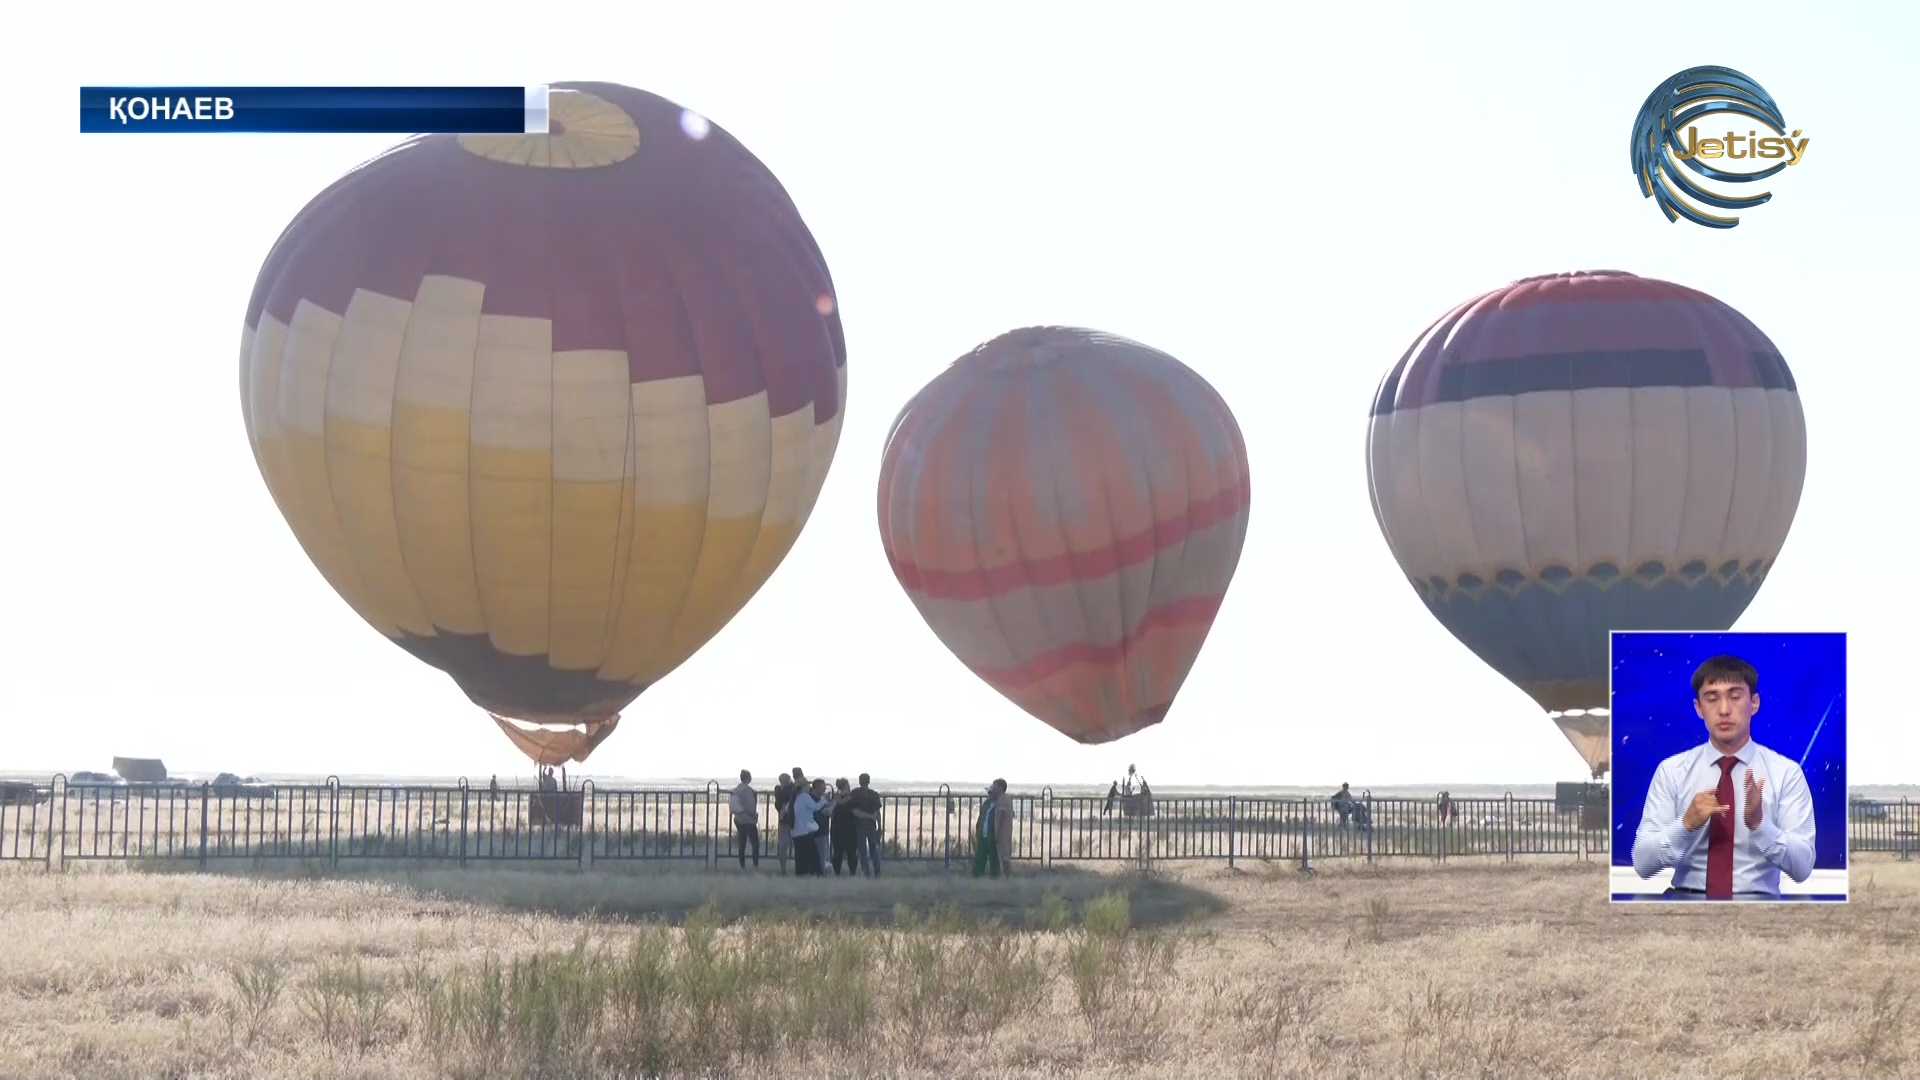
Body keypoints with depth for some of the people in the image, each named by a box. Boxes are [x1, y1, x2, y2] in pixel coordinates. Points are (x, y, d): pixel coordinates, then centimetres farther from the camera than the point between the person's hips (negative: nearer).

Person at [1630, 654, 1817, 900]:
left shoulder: (1786, 772, 4)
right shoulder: (1671, 771, 6)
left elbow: (1802, 867, -4)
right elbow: (1643, 864, 0)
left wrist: (1759, 823, -20)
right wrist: (1686, 824, -17)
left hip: (1757, 900, 0)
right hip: (1687, 899, 0)